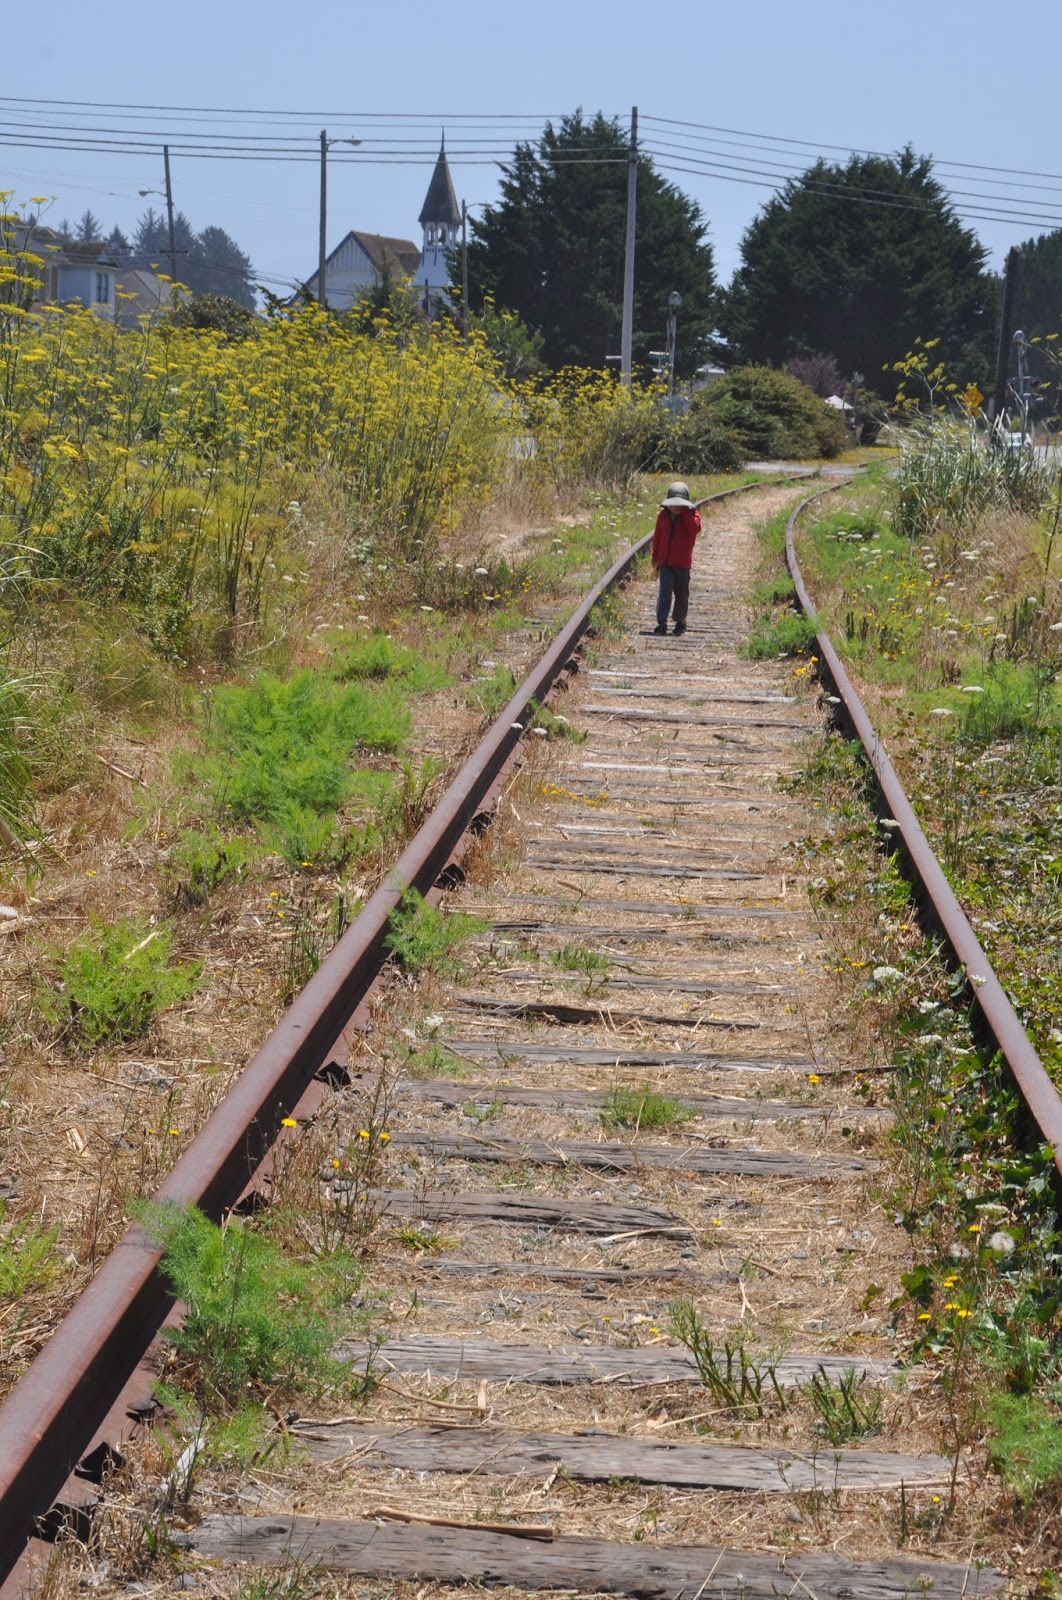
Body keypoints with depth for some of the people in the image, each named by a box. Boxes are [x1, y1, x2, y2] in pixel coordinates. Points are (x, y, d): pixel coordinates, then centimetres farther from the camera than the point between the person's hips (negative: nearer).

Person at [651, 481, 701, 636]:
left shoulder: (692, 514, -4)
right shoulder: (663, 515, 5)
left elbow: (695, 528, -26)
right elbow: (657, 537, 14)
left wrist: (684, 511, -22)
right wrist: (655, 558, 16)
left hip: (682, 562, -1)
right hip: (665, 561, 1)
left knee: (682, 593, 10)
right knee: (664, 592, -8)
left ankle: (681, 620, 25)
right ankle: (662, 622, -12)